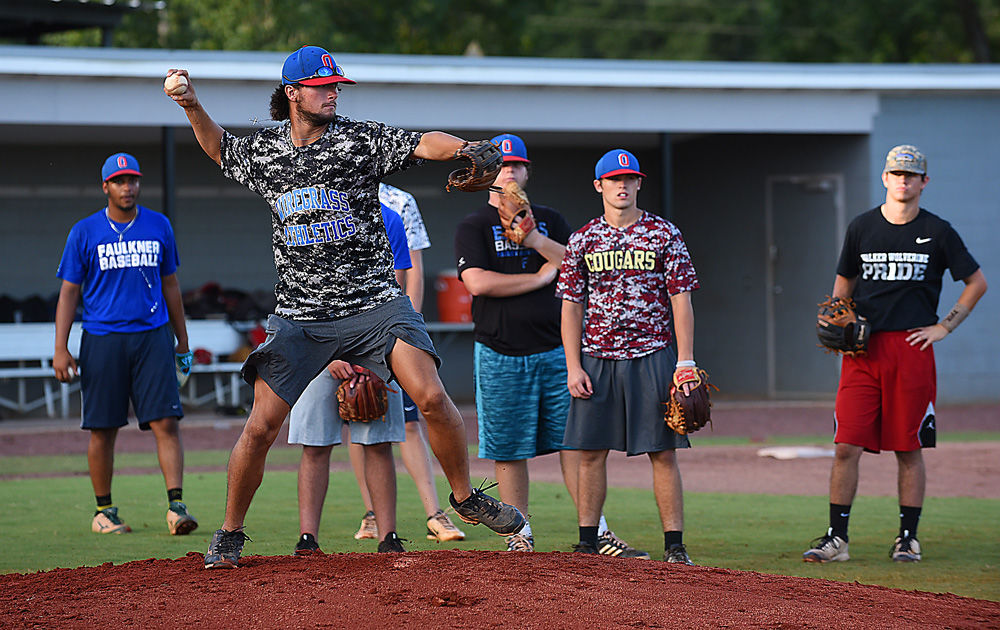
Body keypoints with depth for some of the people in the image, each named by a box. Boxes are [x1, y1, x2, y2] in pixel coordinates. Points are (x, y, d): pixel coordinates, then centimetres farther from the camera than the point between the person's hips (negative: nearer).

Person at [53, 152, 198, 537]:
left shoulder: (159, 227, 9)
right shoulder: (85, 232, 2)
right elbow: (69, 292, 3)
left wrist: (182, 342, 17)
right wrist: (60, 349, -5)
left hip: (152, 337, 1)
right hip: (102, 340, -1)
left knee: (166, 421, -10)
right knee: (103, 429, 3)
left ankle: (176, 505, -12)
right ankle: (103, 511, 15)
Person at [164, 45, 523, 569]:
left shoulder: (360, 138, -3)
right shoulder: (262, 151, 6)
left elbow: (422, 144, -14)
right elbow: (219, 147, 27)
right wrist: (193, 108, 11)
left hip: (374, 303, -2)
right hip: (300, 317, 2)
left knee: (431, 397, -17)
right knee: (261, 427, -4)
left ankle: (465, 497, 5)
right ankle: (230, 533, 15)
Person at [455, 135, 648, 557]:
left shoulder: (550, 221, 15)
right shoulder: (474, 227, 4)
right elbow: (478, 282, -12)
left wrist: (535, 240, -12)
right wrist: (541, 277, -7)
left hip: (556, 350, 2)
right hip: (501, 355, -2)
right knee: (508, 449, 0)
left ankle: (597, 533, -1)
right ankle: (520, 537, 9)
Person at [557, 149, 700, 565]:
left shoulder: (664, 234, 4)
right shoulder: (582, 240, 8)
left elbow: (681, 299, 2)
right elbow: (571, 307, 7)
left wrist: (685, 362, -6)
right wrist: (573, 368, -2)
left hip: (652, 356, -1)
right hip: (596, 358, 1)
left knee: (663, 452, -2)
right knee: (591, 451, 1)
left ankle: (675, 546, 0)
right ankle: (587, 542, 7)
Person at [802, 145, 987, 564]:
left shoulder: (938, 232, 4)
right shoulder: (862, 227, 10)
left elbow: (977, 283, 11)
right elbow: (844, 284, 19)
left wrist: (945, 326, 2)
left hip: (912, 347, -1)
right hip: (863, 349, 1)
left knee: (909, 447, 2)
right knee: (846, 446, -5)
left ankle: (908, 537, 12)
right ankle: (837, 539, -1)